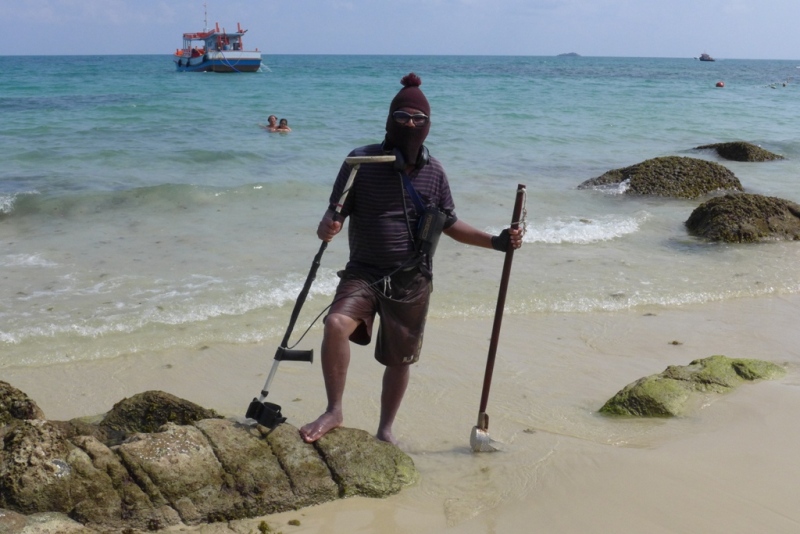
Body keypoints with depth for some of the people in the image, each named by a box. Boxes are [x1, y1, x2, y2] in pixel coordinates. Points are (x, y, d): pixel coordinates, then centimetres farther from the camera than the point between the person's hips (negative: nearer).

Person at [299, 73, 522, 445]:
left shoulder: (433, 172, 2)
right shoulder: (363, 161, -7)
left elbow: (449, 224, 12)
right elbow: (336, 210, -5)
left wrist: (496, 241, 4)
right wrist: (327, 226, -29)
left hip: (412, 280, 3)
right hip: (364, 272, -2)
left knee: (399, 360, 12)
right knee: (335, 324, -29)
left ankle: (385, 430, 34)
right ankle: (333, 412, -10)